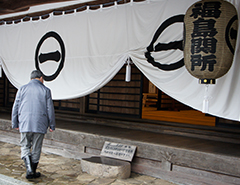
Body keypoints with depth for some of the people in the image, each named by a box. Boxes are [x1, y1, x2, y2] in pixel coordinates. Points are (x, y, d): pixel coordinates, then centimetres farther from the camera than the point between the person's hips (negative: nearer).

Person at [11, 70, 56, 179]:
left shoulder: (22, 89, 7)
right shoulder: (45, 90, 2)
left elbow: (15, 108, 7)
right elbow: (50, 109, 1)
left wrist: (15, 124, 16)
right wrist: (52, 125, 9)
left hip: (25, 124, 1)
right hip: (40, 125, -1)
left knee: (25, 147, 10)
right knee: (36, 149, 10)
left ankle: (29, 169, -8)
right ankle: (33, 172, 18)